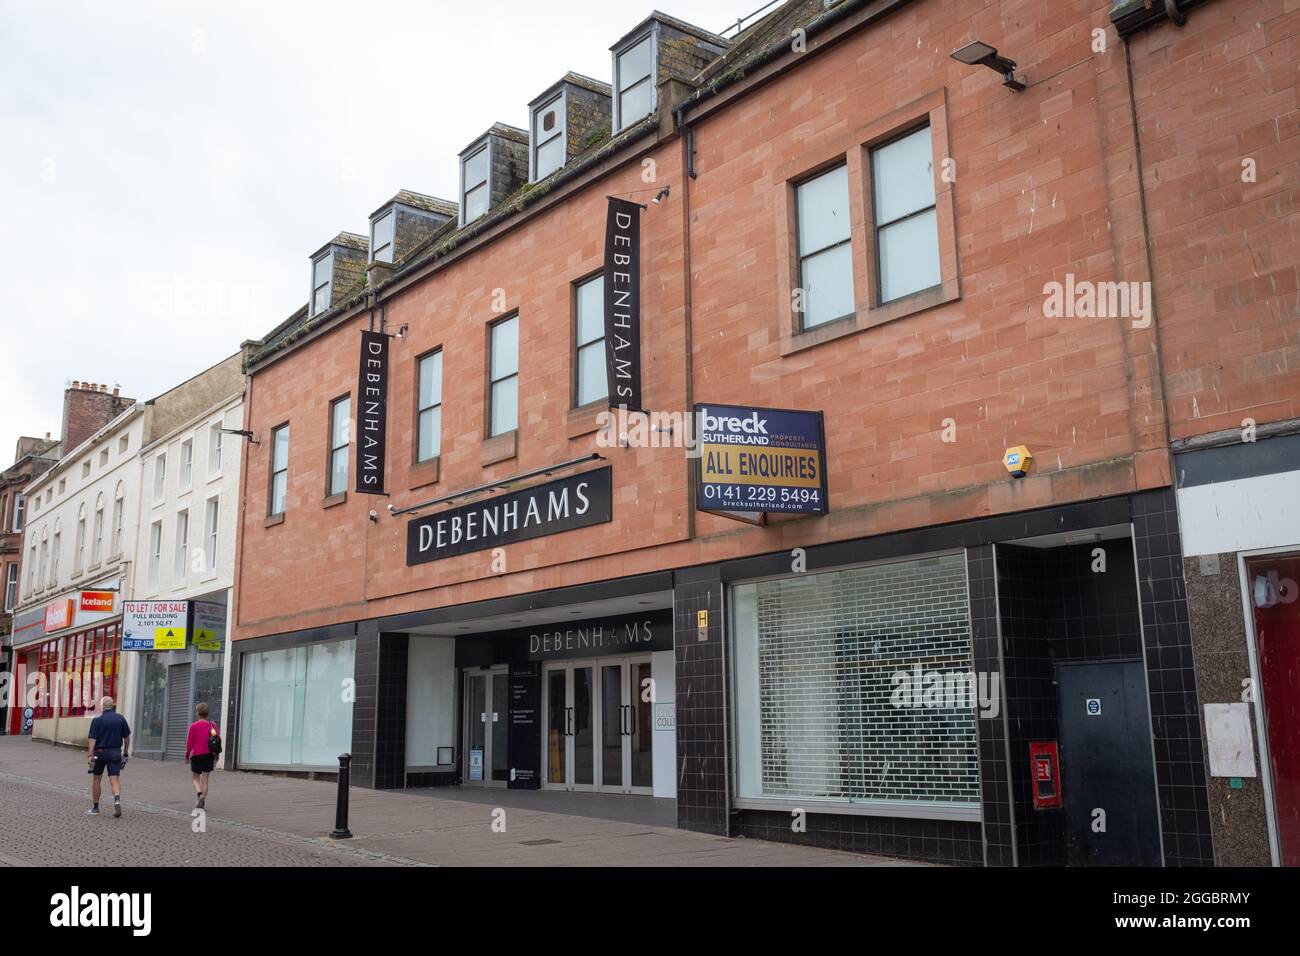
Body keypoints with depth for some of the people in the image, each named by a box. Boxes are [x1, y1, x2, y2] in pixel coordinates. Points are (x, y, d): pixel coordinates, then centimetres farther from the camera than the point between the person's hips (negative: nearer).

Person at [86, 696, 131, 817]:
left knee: (97, 779, 14)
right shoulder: (121, 719, 2)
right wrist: (125, 753, 18)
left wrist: (90, 755, -17)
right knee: (115, 779, -1)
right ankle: (117, 800, -27)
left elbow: (92, 739, -14)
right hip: (116, 752, 2)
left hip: (100, 752, -1)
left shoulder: (97, 720, -7)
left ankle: (95, 808, 21)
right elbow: (127, 737, 8)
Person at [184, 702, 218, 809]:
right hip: (209, 755, 3)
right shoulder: (212, 725, 0)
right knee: (205, 779, 9)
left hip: (196, 755, -3)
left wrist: (187, 756, 8)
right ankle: (202, 802, 7)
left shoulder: (193, 726, -8)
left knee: (195, 778, 10)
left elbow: (189, 743, -6)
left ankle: (199, 794, -17)